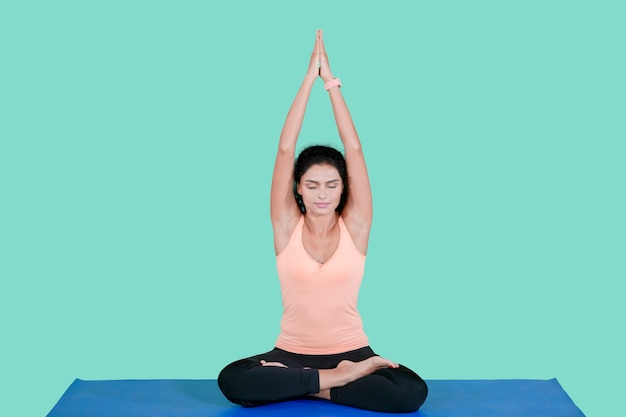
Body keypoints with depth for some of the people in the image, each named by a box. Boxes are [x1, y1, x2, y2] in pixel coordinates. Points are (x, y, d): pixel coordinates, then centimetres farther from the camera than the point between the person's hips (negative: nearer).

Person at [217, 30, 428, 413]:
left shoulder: (354, 226, -4)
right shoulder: (287, 226, -3)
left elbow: (354, 148, -9)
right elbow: (285, 148, -10)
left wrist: (332, 81, -9)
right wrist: (309, 78, -11)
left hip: (351, 351, 1)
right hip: (292, 352, 0)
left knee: (412, 392, -27)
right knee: (232, 381, -28)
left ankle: (297, 386, -10)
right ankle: (339, 378, -14)